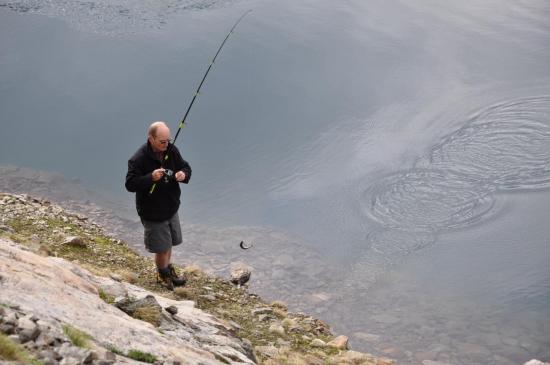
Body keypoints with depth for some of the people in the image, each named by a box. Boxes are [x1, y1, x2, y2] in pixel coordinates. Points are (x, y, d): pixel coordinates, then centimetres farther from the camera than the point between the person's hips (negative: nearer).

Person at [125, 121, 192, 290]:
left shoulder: (171, 150, -6)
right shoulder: (138, 159, -25)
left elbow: (185, 167, 5)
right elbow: (130, 184, -24)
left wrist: (183, 174, -19)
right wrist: (151, 178, -37)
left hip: (171, 207, 6)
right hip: (152, 212, -6)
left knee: (169, 243, 22)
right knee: (162, 247, 5)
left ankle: (167, 268, 46)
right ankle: (163, 274, 32)